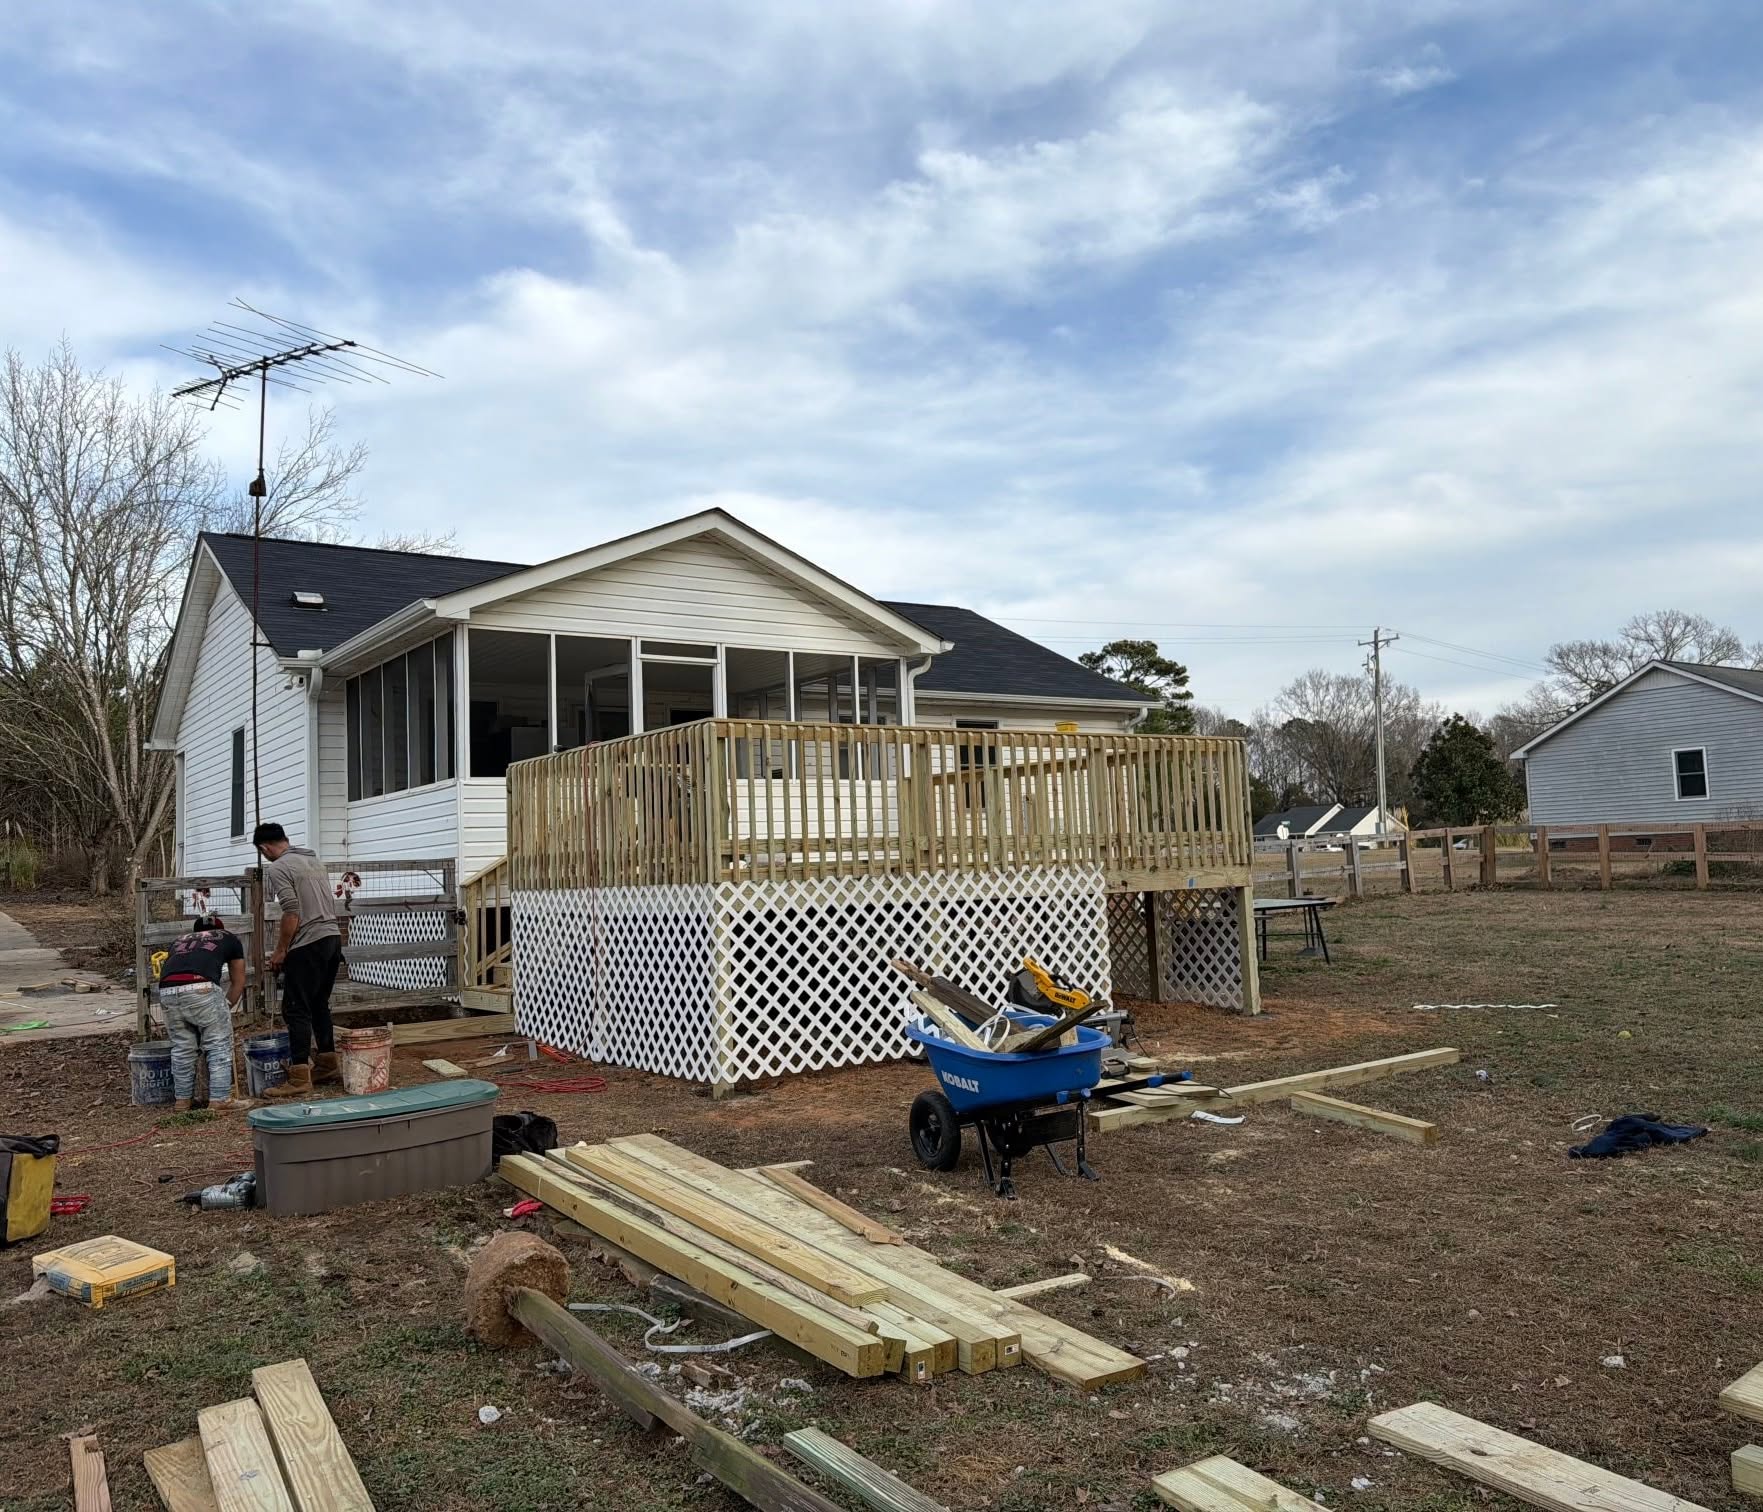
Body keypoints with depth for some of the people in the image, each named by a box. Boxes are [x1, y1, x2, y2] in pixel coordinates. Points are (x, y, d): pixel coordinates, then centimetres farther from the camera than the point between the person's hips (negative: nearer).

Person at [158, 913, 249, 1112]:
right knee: (219, 1044, 9)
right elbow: (238, 982, 33)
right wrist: (226, 1007, 46)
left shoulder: (179, 939, 39)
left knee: (182, 1047, 20)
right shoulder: (229, 938, 31)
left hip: (167, 991, 4)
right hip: (201, 988, -4)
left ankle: (182, 1100, 29)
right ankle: (220, 1100, 9)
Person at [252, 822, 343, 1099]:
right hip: (333, 937, 9)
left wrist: (280, 950, -8)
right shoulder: (315, 860, 19)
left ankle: (299, 1080, -7)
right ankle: (327, 1066, 22)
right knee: (319, 1005, 18)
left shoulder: (278, 869, -8)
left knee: (296, 1010, -5)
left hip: (308, 944, -9)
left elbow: (292, 913, -17)